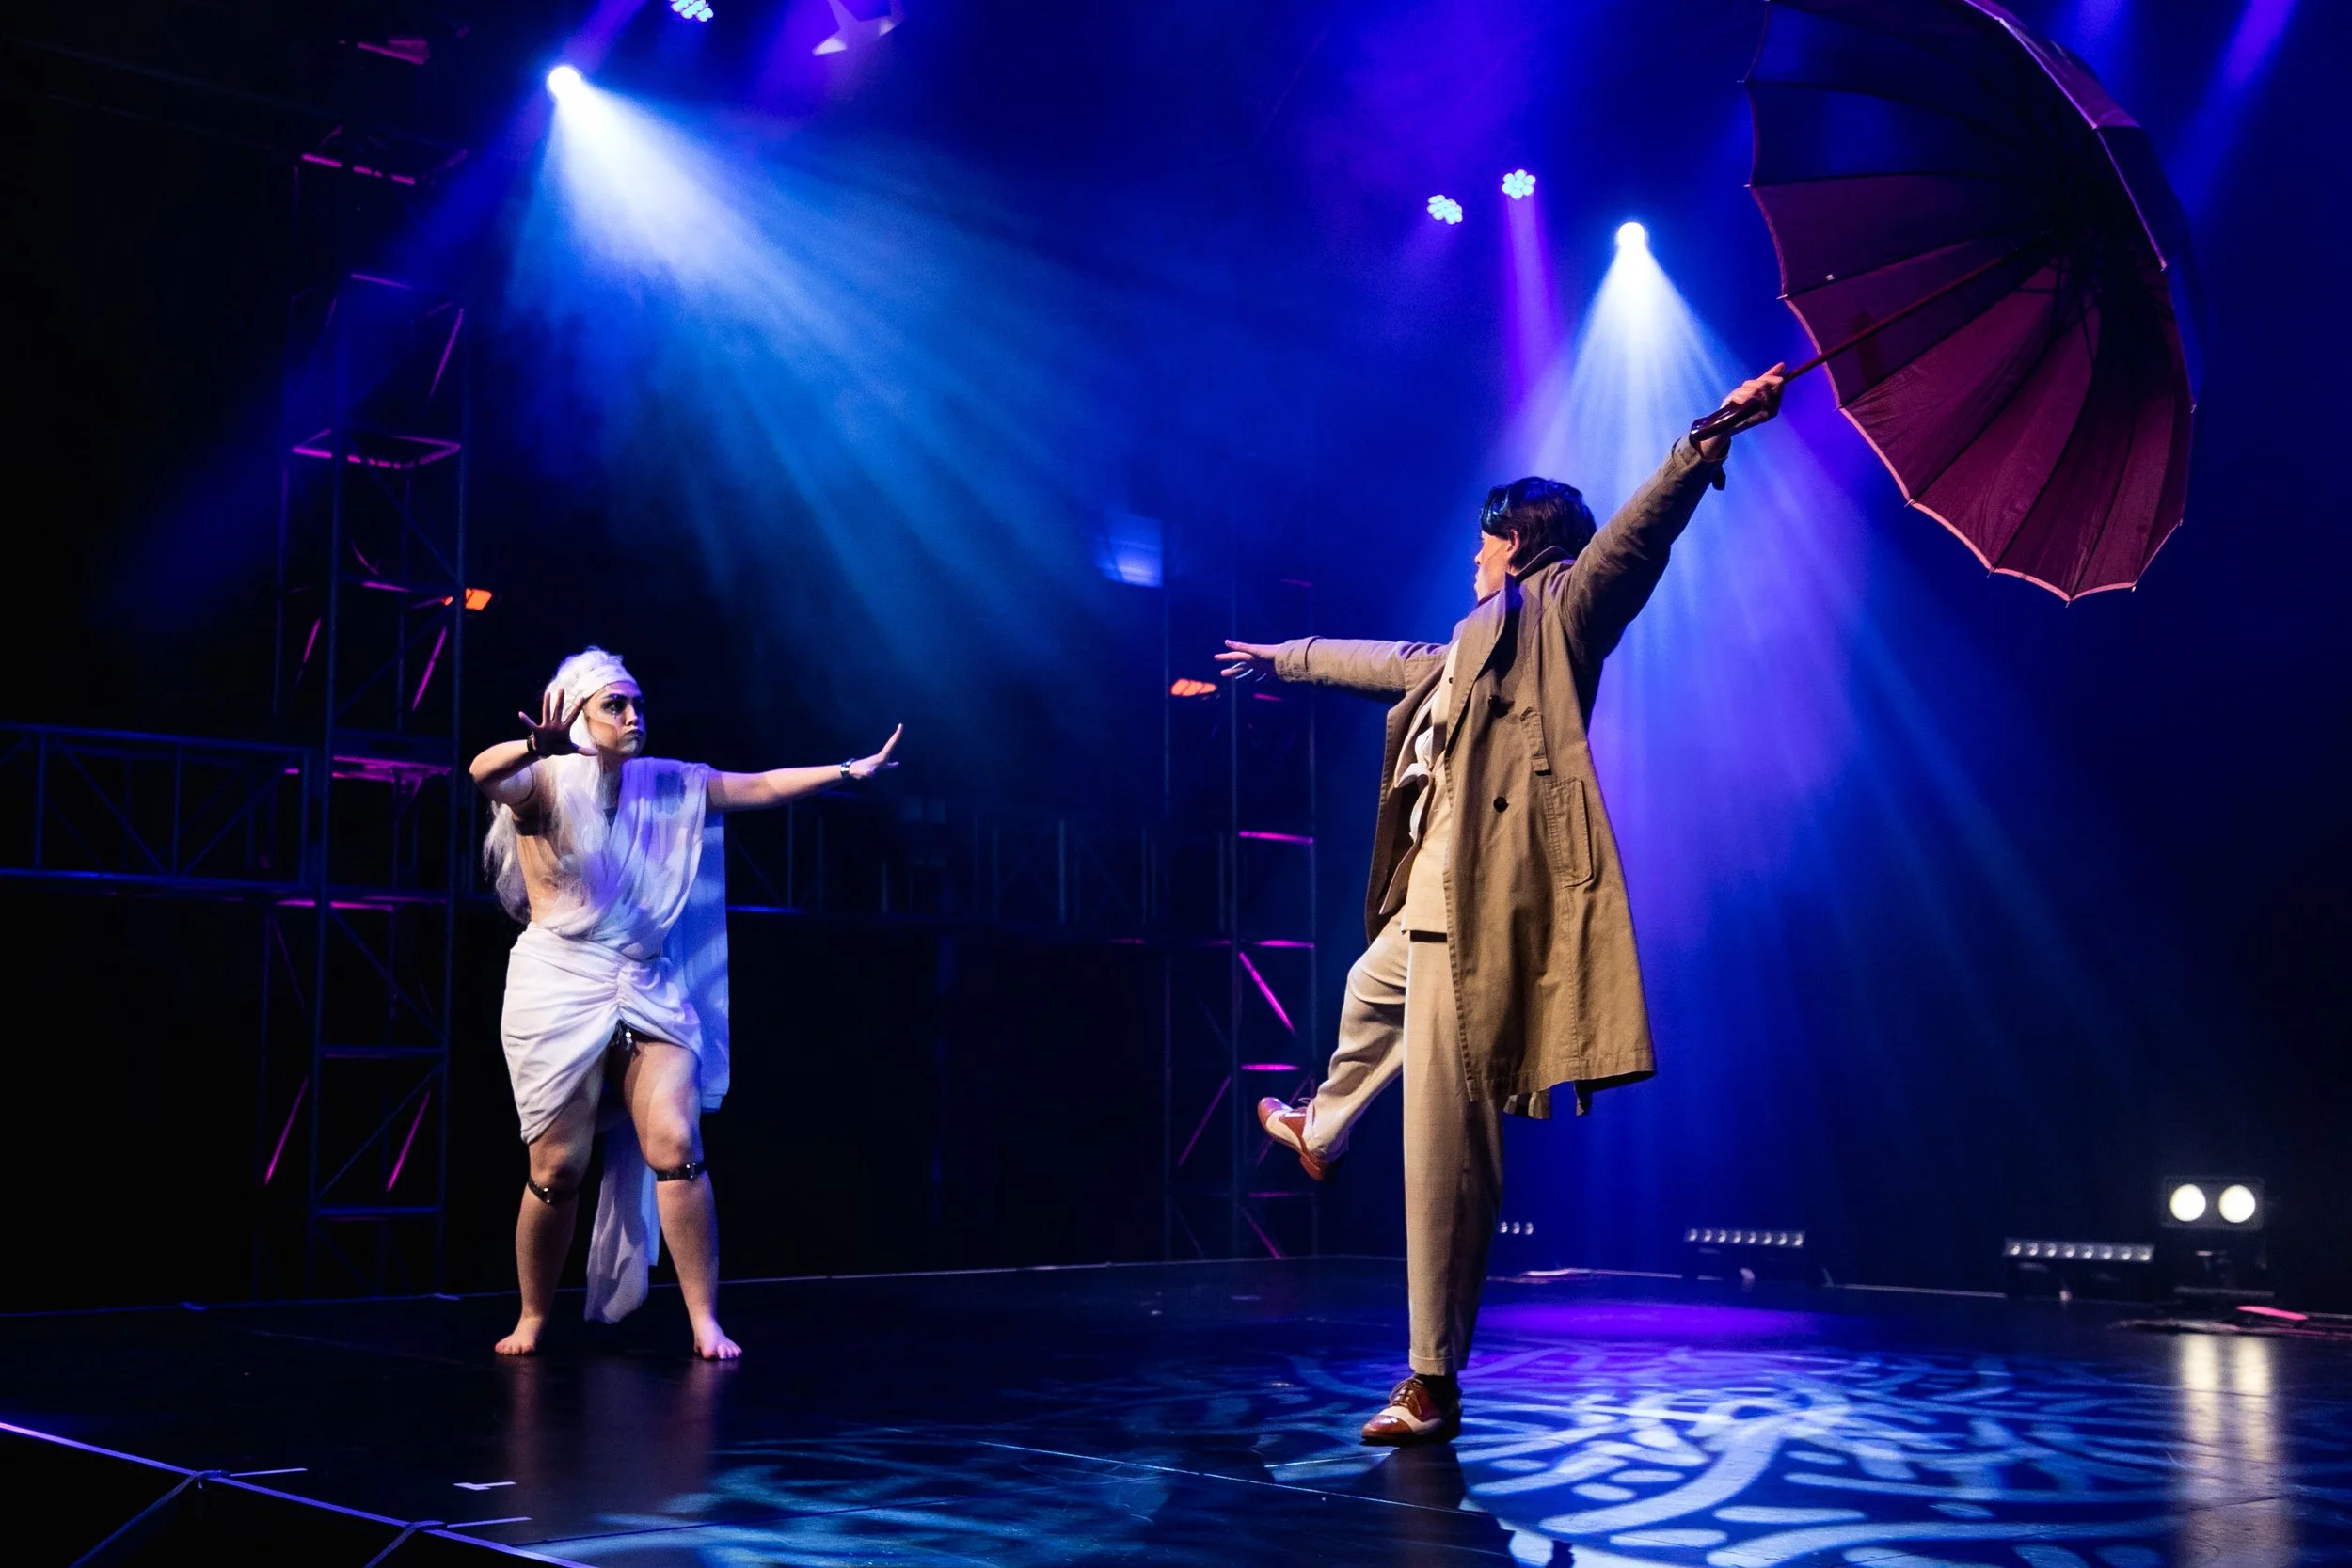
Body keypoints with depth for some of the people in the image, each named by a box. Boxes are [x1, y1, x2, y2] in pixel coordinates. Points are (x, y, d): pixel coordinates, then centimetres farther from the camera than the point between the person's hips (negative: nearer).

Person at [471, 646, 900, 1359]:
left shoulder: (670, 786, 10)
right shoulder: (545, 784, -5)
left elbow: (761, 786, 15)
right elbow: (484, 773, -27)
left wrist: (849, 770, 11)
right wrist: (539, 746, -49)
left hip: (649, 993, 4)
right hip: (560, 993, -3)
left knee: (677, 1148, -11)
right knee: (557, 1169, 0)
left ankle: (705, 1320, -6)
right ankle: (532, 1318, 22)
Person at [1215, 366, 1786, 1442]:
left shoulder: (1557, 610, 0)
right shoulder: (1469, 646, 26)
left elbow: (1642, 528, -15)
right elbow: (1387, 662, 41)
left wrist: (1711, 440, -30)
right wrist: (1283, 659, 55)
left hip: (1486, 893, -10)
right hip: (1441, 891, 10)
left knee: (1444, 1136, -12)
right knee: (1372, 991, 39)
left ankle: (1433, 1386, -10)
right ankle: (1320, 1133, 68)